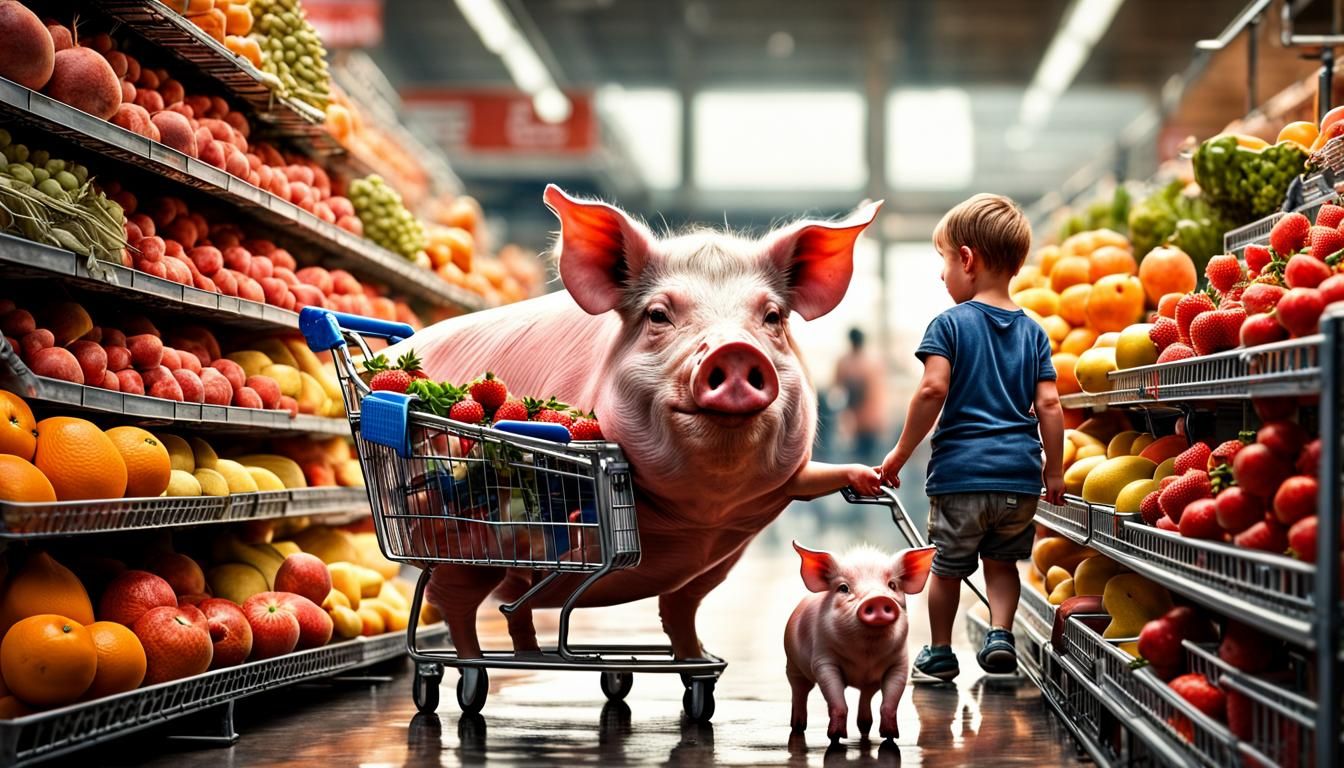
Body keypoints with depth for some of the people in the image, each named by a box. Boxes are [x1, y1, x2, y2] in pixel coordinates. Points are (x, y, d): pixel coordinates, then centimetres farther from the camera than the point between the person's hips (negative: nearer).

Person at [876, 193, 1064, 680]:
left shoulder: (950, 323, -5)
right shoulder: (1033, 332, 8)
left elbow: (933, 388, -16)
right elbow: (1048, 405, 2)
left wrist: (901, 452, -9)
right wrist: (1055, 470, 10)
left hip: (961, 471, -3)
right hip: (1020, 474, 3)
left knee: (946, 566, 12)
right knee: (1002, 562, 20)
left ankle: (940, 652, 22)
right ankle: (1001, 633, 4)